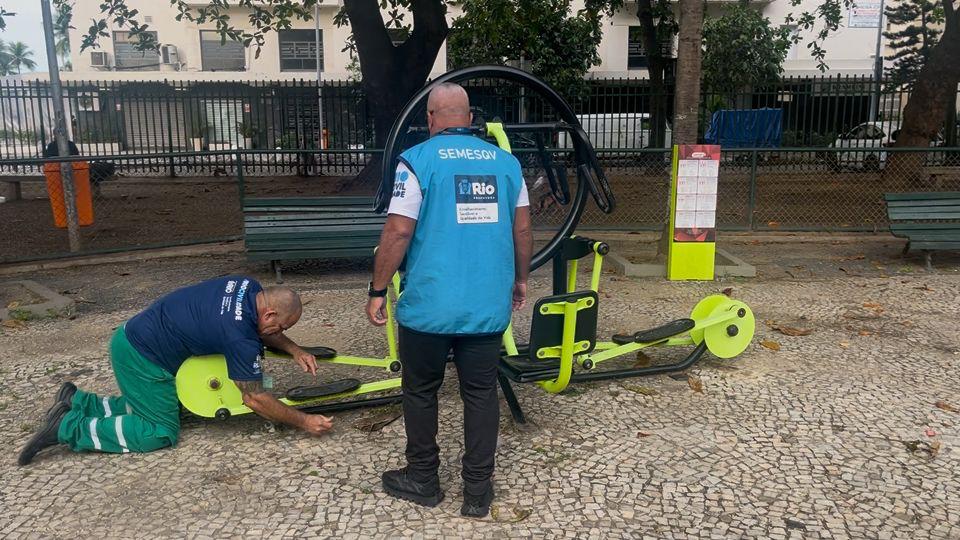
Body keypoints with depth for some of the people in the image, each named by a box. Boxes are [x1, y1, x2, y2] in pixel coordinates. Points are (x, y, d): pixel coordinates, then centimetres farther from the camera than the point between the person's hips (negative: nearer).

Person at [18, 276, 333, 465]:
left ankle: (77, 402, 21)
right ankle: (69, 427, -3)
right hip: (140, 358, -9)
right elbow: (254, 399, -20)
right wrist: (304, 422, -14)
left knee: (154, 406, 20)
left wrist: (294, 350, 2)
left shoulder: (250, 287, -6)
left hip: (132, 337, 9)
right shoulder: (239, 338, -29)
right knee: (162, 432, -3)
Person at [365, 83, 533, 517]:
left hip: (429, 305, -3)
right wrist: (521, 279, 22)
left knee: (421, 392, 15)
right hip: (488, 306, 4)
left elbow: (398, 232, -12)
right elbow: (522, 229, 8)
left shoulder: (418, 160, -7)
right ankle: (478, 492, 21)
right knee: (481, 394, 13)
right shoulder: (505, 161, 5)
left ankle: (423, 480, 29)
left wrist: (377, 291, -3)